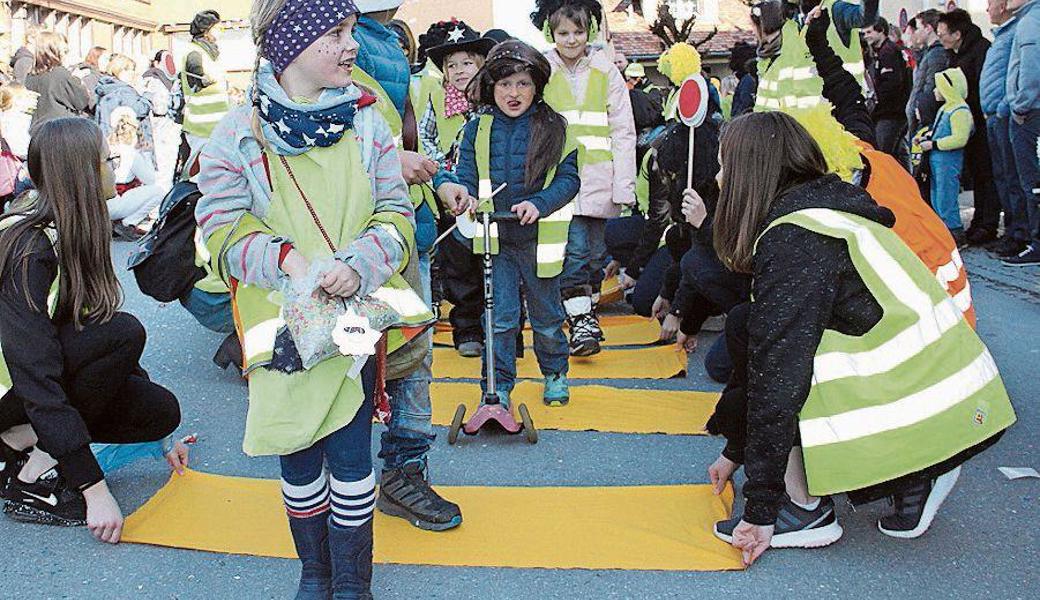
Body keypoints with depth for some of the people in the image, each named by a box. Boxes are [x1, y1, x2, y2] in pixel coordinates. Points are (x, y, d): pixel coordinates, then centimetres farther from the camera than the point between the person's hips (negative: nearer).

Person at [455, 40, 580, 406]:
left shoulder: (553, 128, -3)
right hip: (496, 238, 1)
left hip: (539, 236, -1)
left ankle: (555, 373, 36)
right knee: (501, 317, 2)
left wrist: (538, 203, -24)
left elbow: (568, 179, -7)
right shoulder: (477, 131, 3)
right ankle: (499, 386, 16)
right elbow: (467, 178, 1)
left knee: (546, 315, 14)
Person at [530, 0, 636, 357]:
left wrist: (623, 185, -2)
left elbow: (623, 132, 4)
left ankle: (589, 312, 29)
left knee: (596, 252, 11)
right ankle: (579, 320, -5)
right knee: (574, 250, -13)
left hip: (598, 178, 2)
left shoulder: (606, 72, 6)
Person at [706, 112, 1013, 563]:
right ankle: (913, 480, 12)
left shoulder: (792, 236, -14)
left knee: (746, 326, -1)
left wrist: (760, 509, -11)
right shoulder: (833, 211, 16)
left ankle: (805, 510, 1)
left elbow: (776, 373, -17)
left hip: (915, 419, -9)